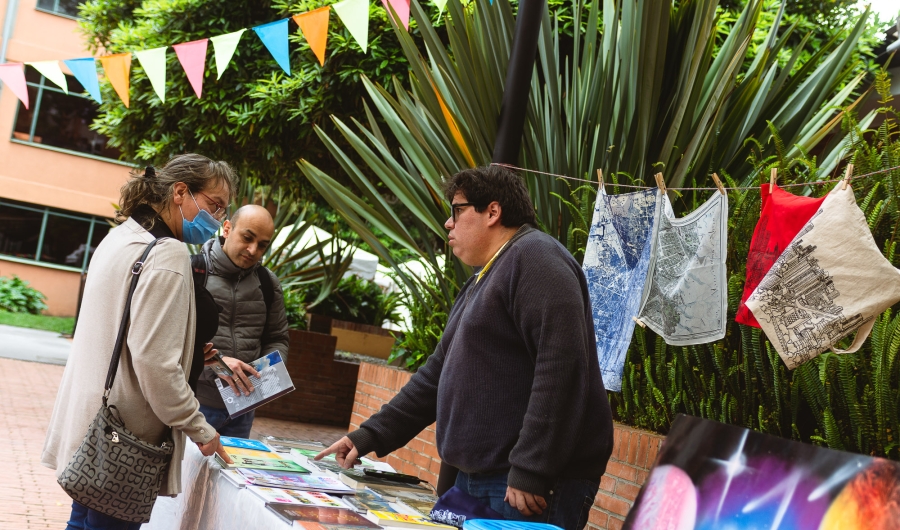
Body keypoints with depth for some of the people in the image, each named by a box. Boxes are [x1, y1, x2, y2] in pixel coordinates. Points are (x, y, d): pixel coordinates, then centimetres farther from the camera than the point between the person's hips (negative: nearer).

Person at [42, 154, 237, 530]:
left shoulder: (121, 238, 12)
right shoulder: (168, 254, -18)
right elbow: (155, 362, -23)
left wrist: (189, 352, 12)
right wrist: (199, 429, -13)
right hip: (123, 438, -9)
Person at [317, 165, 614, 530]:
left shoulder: (535, 257, -11)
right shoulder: (481, 279, 19)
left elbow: (561, 367, -22)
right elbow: (439, 372, 21)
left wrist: (530, 471, -24)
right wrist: (372, 435, 16)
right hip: (474, 478, 9)